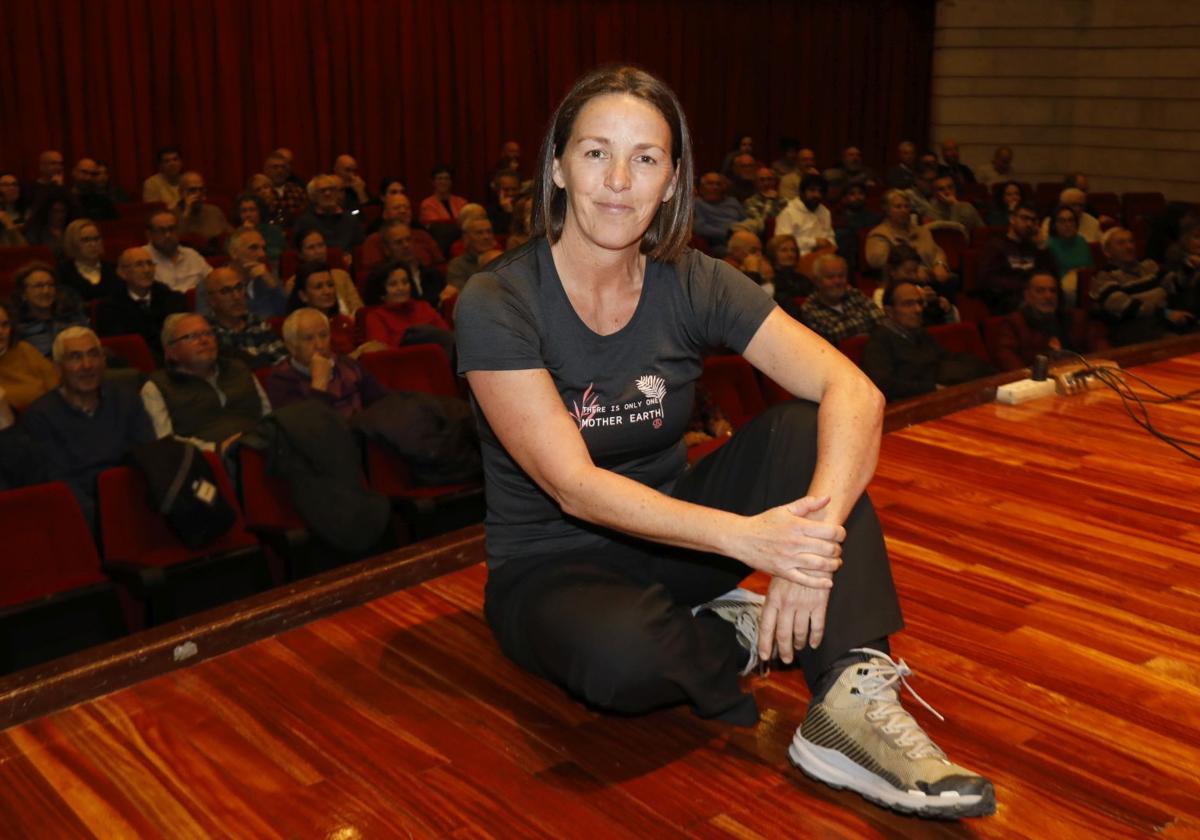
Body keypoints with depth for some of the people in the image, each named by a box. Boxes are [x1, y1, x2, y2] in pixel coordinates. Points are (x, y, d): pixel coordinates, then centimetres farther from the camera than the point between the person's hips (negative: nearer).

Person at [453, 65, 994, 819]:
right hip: (552, 566, -4)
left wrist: (816, 535, -37)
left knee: (805, 427, -19)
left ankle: (853, 694, -30)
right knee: (623, 655, -39)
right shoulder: (497, 305, -17)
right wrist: (745, 537, -36)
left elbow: (854, 393, -19)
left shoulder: (692, 284, -8)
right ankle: (731, 636, -5)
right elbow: (574, 487, -25)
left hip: (667, 539, 4)